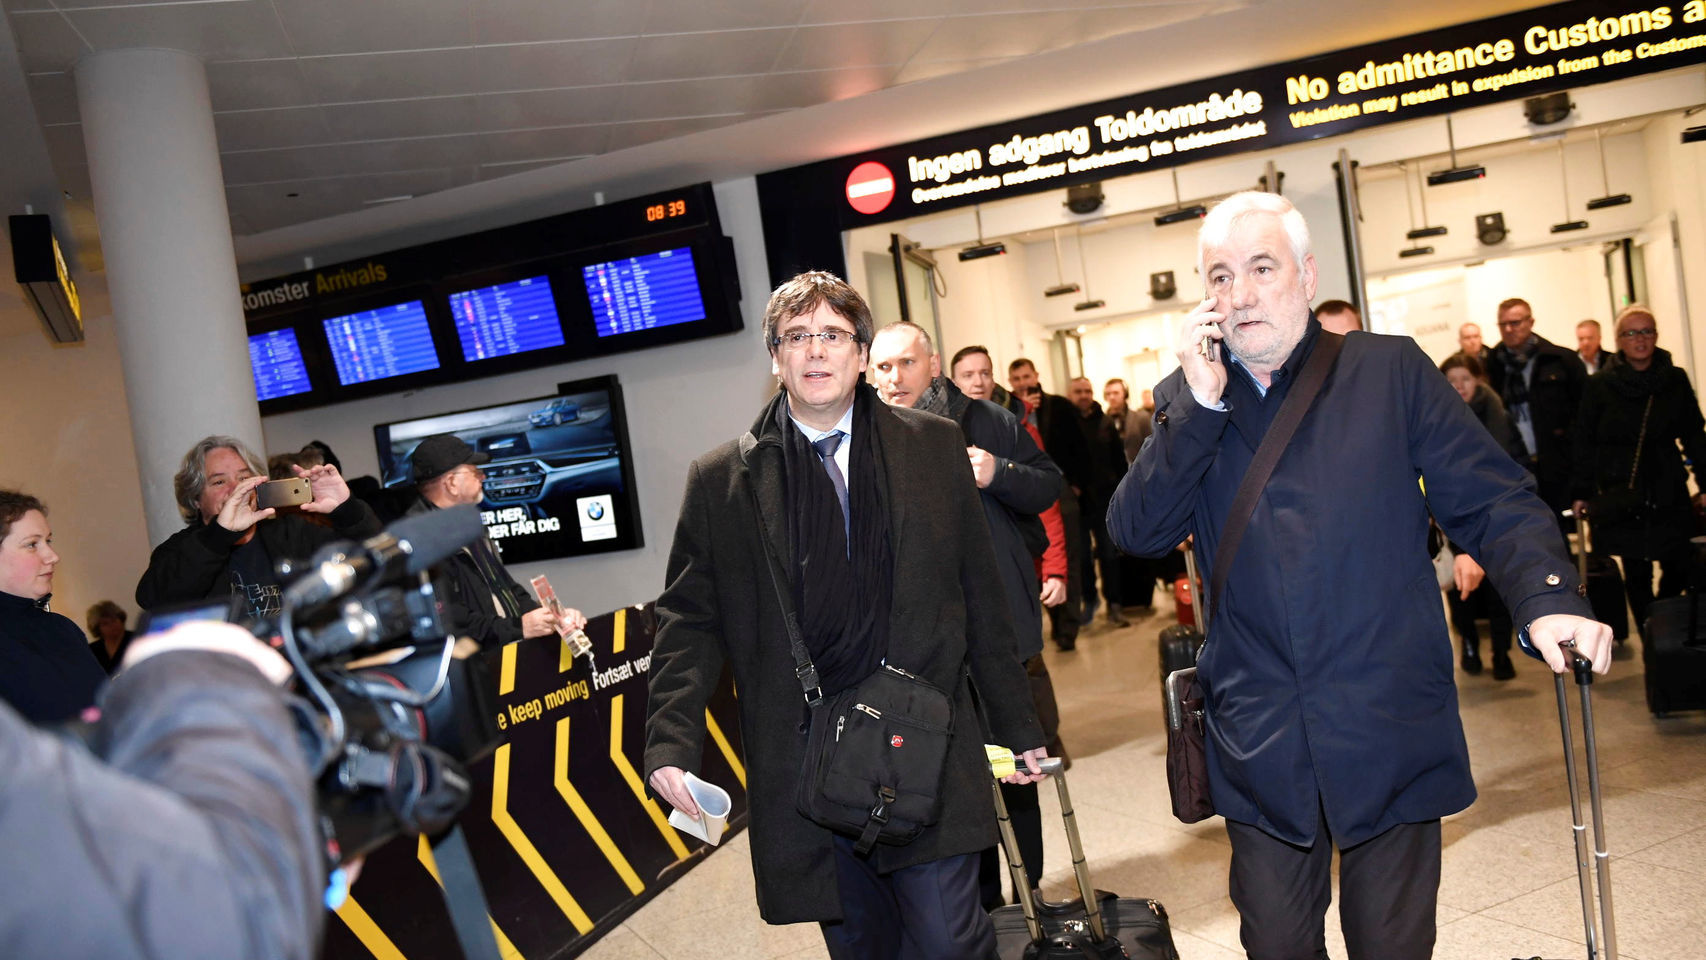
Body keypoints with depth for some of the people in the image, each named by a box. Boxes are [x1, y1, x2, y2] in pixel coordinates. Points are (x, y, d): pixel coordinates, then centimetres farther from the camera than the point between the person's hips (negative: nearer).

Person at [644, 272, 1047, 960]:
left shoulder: (935, 446, 5)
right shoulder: (721, 479, 3)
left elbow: (980, 597, 6)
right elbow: (690, 620, 3)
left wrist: (1016, 726, 8)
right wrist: (672, 745, -10)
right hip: (804, 768, 1)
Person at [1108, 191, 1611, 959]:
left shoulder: (1391, 370, 1)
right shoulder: (1185, 402, 5)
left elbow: (1492, 501, 0)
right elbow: (1136, 532, -6)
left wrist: (1547, 597, -18)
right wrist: (1199, 404, -13)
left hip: (1390, 731, -1)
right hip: (1259, 746, 2)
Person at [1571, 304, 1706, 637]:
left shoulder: (1676, 380, 4)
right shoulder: (1600, 385, -2)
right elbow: (1585, 443, 0)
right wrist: (1582, 493, -2)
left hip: (1669, 494, 2)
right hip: (1620, 494, -2)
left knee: (1679, 568, 0)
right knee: (1636, 574, 3)